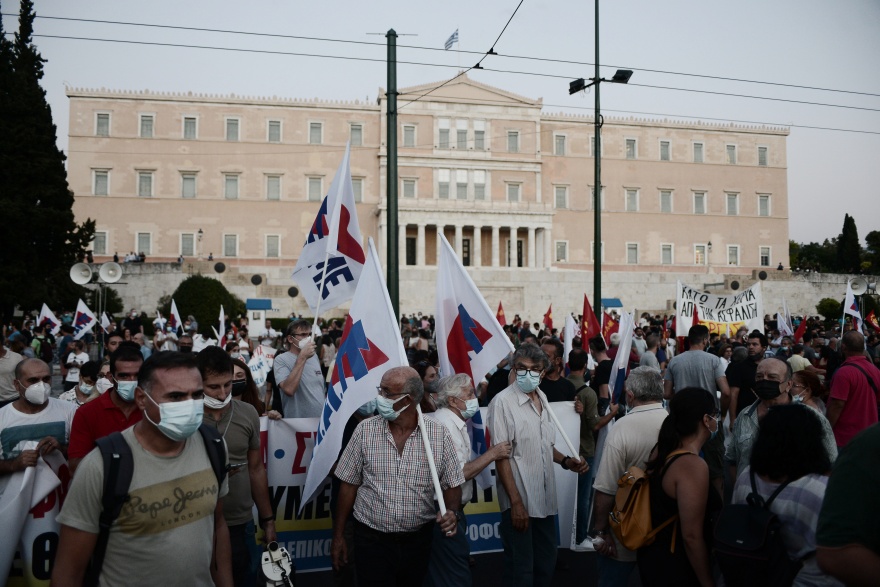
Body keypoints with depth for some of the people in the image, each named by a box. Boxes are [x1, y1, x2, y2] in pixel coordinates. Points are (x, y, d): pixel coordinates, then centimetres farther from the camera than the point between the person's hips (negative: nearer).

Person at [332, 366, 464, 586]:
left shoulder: (439, 434, -8)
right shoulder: (365, 430, -7)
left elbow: (452, 485, 0)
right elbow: (348, 485, -1)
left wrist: (452, 512, -19)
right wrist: (338, 536, 2)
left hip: (419, 541, 1)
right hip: (371, 540, -1)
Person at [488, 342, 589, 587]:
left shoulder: (542, 398, 8)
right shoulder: (502, 402, -15)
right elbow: (501, 456, -16)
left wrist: (566, 461, 2)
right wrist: (516, 502, -19)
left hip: (546, 498, 7)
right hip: (520, 501, -7)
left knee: (546, 564, 18)